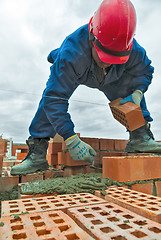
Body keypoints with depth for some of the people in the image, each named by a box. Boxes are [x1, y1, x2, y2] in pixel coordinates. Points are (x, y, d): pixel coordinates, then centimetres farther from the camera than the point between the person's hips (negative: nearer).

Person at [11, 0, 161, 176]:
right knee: (49, 97, -27)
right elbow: (55, 98, -46)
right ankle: (37, 153, -21)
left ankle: (140, 137, -10)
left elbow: (145, 71, -9)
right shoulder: (71, 54, -46)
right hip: (73, 74, -2)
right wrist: (71, 140, -48)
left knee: (131, 88, -19)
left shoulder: (133, 50, -32)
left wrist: (137, 93, -32)